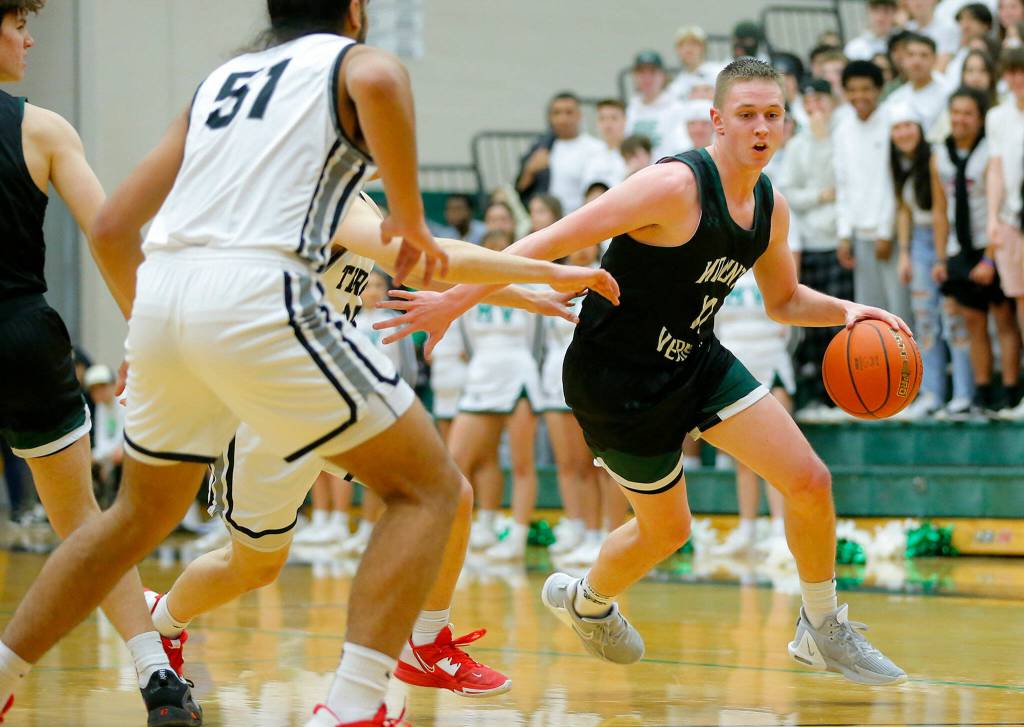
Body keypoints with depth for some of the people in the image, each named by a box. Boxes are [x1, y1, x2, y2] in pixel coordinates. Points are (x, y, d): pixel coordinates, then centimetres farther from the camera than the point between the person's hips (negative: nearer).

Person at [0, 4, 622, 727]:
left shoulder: (218, 80, 28)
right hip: (257, 297, -6)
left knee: (142, 514, 29)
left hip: (161, 291, 6)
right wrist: (410, 217, -5)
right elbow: (378, 82, -16)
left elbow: (112, 226, 25)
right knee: (429, 489, 5)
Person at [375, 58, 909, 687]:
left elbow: (783, 300, 16)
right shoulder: (676, 186, -27)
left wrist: (844, 311, -5)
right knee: (668, 529, 9)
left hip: (697, 360, 7)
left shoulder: (771, 207, -2)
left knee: (810, 481, -3)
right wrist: (456, 300, -30)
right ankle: (588, 601, 43)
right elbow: (557, 241, -27)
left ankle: (823, 631, 19)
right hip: (619, 379, -7)